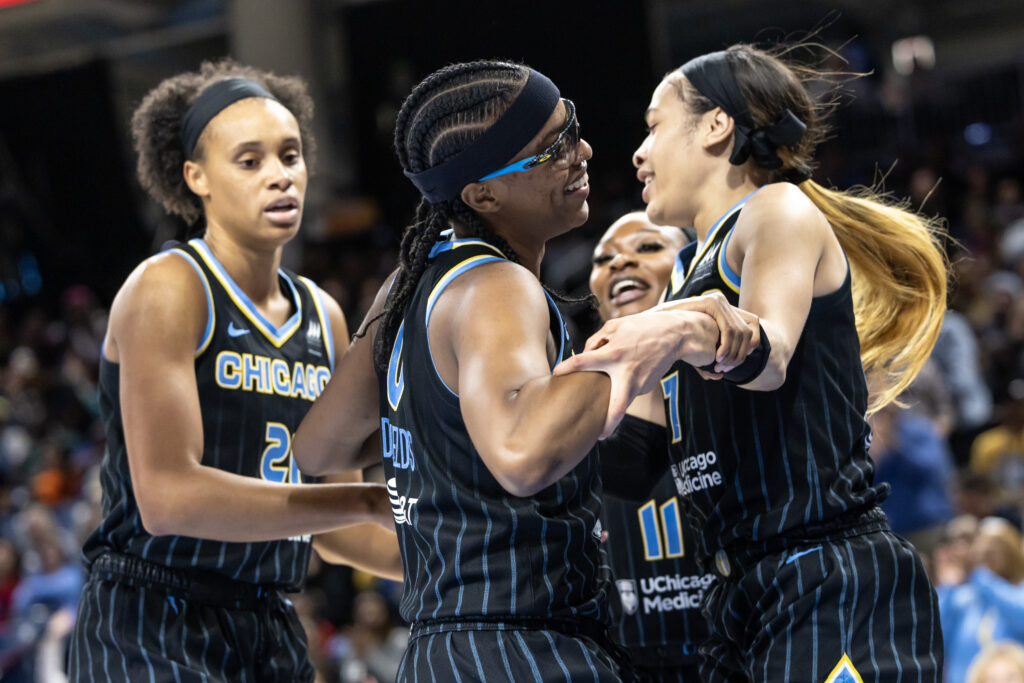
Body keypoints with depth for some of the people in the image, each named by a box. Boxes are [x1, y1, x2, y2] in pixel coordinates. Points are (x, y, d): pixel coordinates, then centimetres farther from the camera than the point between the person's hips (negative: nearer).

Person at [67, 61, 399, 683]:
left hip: (271, 632, 7)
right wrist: (371, 501, -22)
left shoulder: (325, 318, 11)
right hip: (151, 631, -7)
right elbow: (166, 497, -22)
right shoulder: (167, 290, -10)